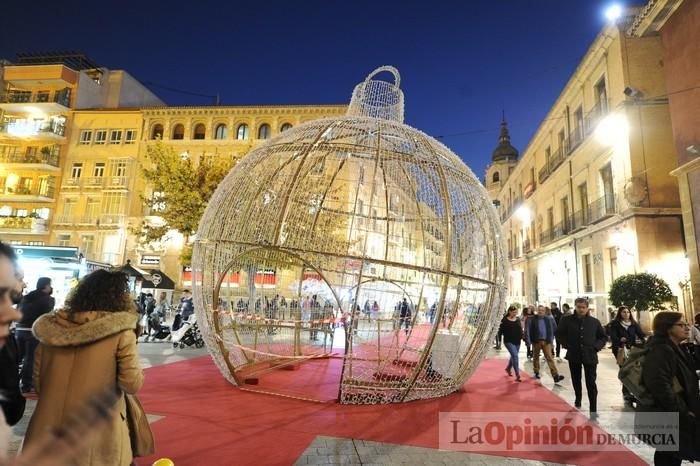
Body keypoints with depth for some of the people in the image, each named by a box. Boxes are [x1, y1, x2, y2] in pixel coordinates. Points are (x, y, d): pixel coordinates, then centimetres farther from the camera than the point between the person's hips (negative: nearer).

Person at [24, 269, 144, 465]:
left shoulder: (51, 327, 0)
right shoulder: (121, 332, -14)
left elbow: (38, 382, 9)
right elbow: (131, 384, -14)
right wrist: (139, 372, 6)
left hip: (48, 430, 4)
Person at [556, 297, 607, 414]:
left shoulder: (594, 321, -1)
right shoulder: (567, 320, -4)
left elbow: (603, 337, 10)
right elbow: (559, 333, 7)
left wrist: (596, 347, -3)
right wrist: (567, 345, -3)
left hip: (590, 356, -1)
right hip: (574, 355, 1)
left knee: (591, 383, -1)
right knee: (576, 380, 17)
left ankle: (593, 409, 5)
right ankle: (578, 400, 38)